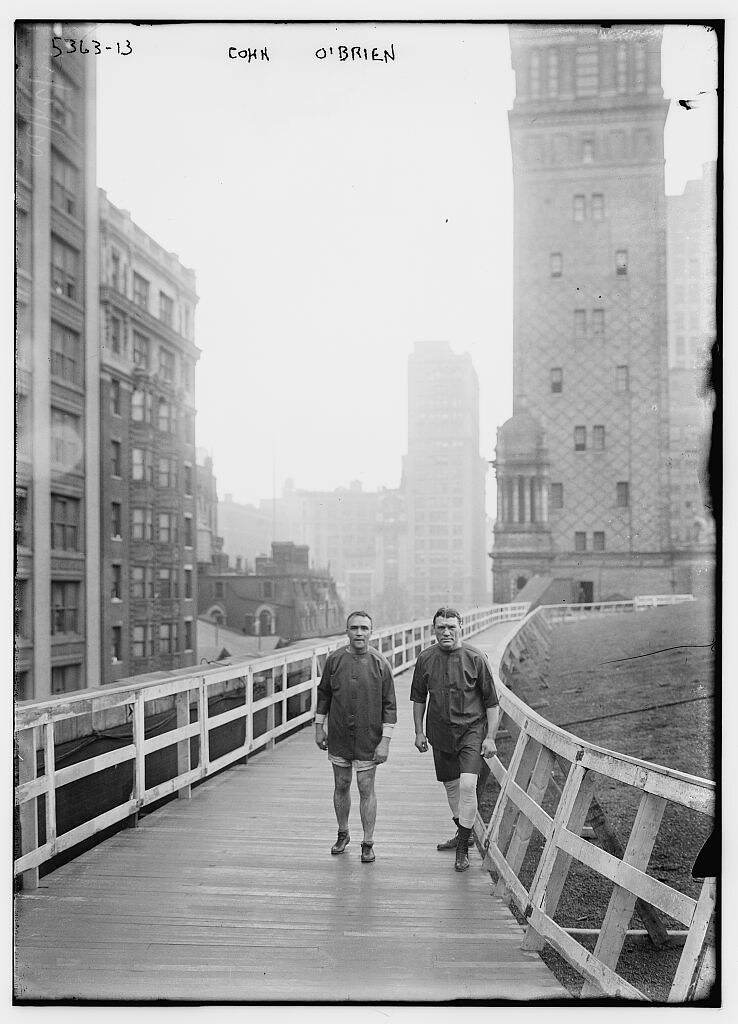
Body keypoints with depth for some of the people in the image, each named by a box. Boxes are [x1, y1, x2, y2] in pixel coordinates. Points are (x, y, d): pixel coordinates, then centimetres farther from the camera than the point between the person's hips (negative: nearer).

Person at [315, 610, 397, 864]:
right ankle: (343, 834, 33)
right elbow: (323, 694, 10)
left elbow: (389, 705, -5)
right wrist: (319, 727, 9)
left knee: (366, 789, 1)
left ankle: (368, 844, 13)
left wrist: (385, 740, -10)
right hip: (338, 738, 3)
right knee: (341, 786, 14)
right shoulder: (334, 660, -2)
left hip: (368, 740, -2)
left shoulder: (380, 664, -8)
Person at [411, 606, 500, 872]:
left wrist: (490, 738, -8)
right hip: (440, 733, 4)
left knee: (467, 784, -16)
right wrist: (418, 732, 9)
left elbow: (492, 702, -5)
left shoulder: (475, 658, -10)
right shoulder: (425, 659, -1)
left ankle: (463, 848, -5)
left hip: (471, 730, -4)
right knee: (451, 785, 14)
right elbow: (419, 698, 12)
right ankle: (462, 833, 37)